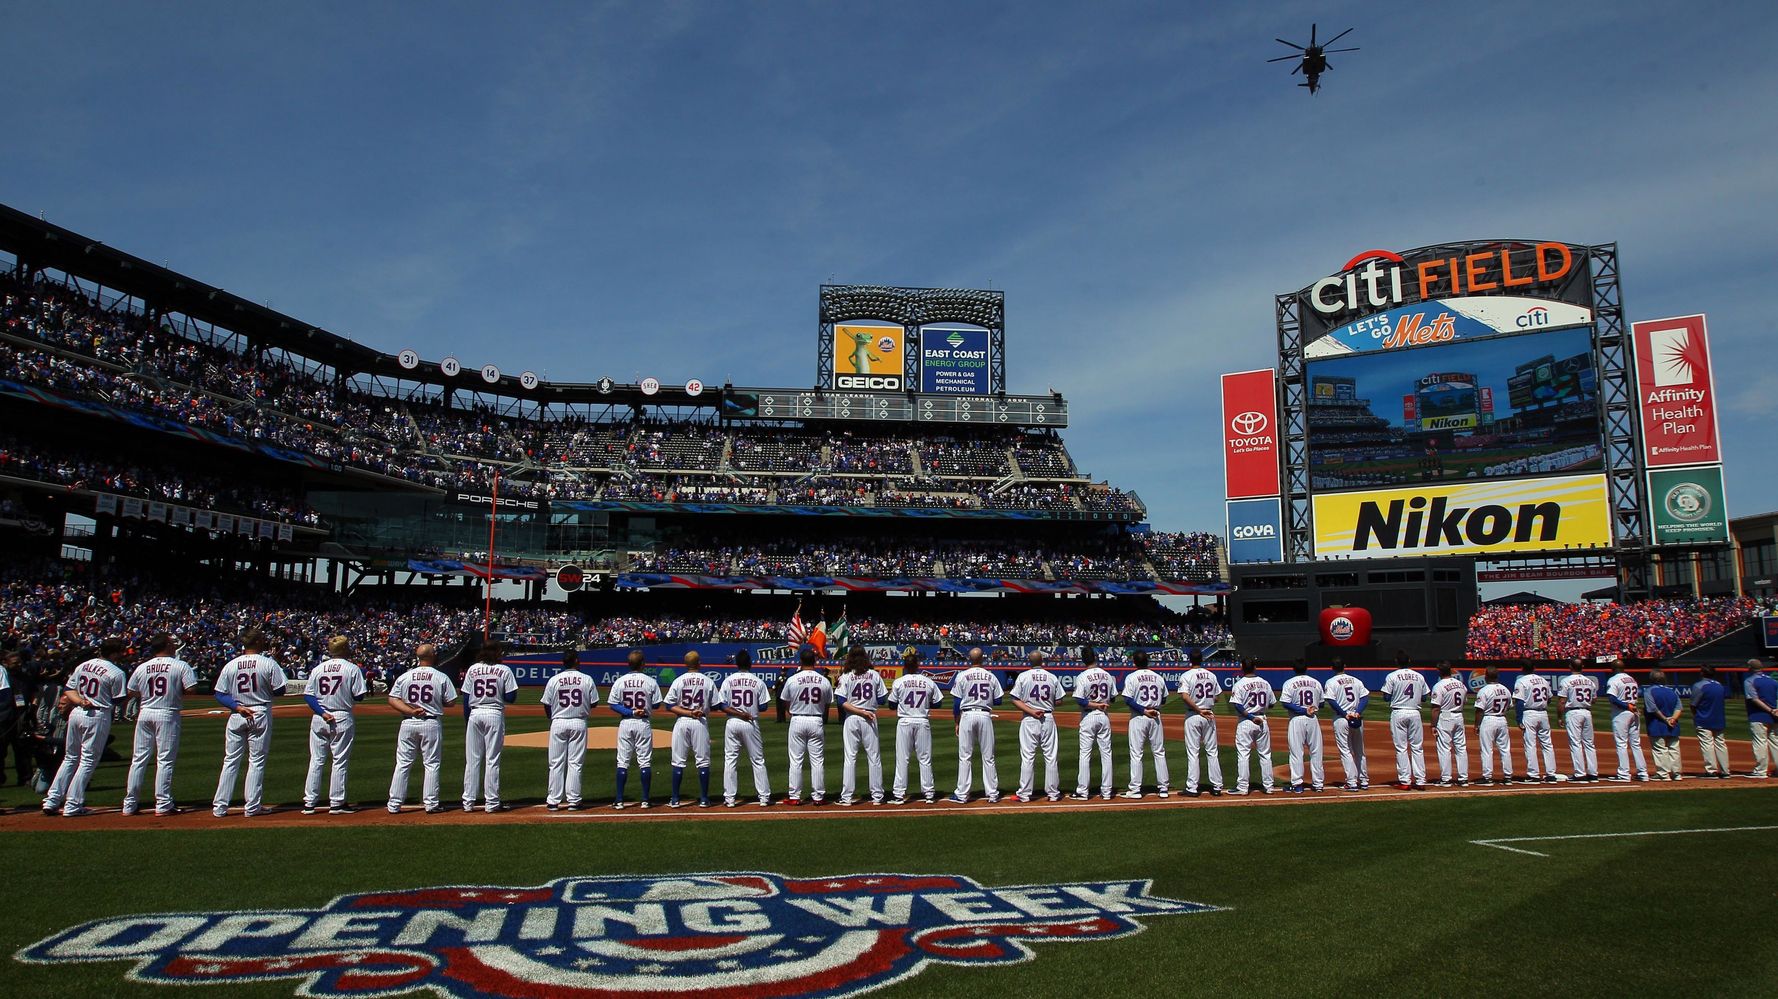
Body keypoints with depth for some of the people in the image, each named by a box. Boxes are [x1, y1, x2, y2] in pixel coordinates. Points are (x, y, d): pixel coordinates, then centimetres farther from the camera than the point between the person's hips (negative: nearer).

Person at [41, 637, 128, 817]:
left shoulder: (82, 666, 9)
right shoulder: (117, 673, -11)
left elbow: (68, 689, 6)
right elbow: (118, 700, -6)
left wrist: (80, 701, -8)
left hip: (76, 713, 6)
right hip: (98, 716, -6)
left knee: (70, 758, 18)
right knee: (88, 761, 2)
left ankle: (51, 802, 17)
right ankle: (73, 805, 2)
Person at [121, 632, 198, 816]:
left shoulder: (142, 667, 7)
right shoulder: (181, 666, -6)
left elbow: (131, 692, 11)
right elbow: (191, 689, -14)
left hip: (144, 713, 4)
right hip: (168, 715, -4)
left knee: (139, 759, 11)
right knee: (165, 760, 0)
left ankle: (130, 804, 15)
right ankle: (163, 805, 1)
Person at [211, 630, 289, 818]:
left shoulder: (230, 665, 2)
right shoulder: (268, 663, -8)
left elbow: (219, 695, -1)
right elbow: (279, 690, -5)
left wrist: (237, 706, -6)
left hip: (236, 716, 3)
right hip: (260, 714, -3)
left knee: (230, 762, 10)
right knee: (257, 761, 4)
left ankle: (220, 807, 10)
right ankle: (252, 807, 5)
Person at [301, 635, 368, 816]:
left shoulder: (317, 669, 6)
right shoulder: (352, 669, -5)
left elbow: (308, 696, 0)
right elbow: (358, 696, -7)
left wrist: (322, 713, -6)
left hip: (319, 719, 4)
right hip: (342, 719, -4)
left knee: (316, 761, 9)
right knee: (340, 761, 3)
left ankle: (310, 802, 10)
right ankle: (337, 803, 5)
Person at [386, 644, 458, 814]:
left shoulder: (404, 677, 3)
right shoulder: (442, 677, -5)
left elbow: (392, 699, -4)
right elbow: (450, 702, -4)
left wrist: (411, 711, -10)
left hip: (408, 723, 3)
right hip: (431, 723, -3)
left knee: (402, 764, 9)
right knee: (432, 764, 5)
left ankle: (394, 804, 10)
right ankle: (431, 804, 6)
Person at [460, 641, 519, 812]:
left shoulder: (472, 670, 5)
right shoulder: (504, 670, -3)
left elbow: (466, 700, 5)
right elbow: (511, 698, -6)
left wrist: (467, 723, 12)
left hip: (474, 715, 3)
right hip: (494, 715, -3)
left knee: (472, 760, 7)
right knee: (492, 760, 1)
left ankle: (468, 802, 10)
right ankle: (492, 802, 3)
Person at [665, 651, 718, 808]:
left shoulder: (678, 681, -1)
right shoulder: (708, 681, -1)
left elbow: (669, 706, -7)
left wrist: (687, 712, -9)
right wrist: (700, 712, 8)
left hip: (681, 722, 0)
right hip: (701, 723, 0)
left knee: (678, 761, 6)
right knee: (703, 761, 6)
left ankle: (675, 799, 8)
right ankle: (704, 799, 7)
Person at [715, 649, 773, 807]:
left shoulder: (728, 681, -1)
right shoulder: (758, 682, -4)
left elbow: (721, 706, -7)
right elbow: (763, 707, -4)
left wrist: (738, 713, -9)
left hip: (732, 723, 1)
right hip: (751, 724, -1)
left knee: (730, 760, 7)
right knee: (758, 761, 7)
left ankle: (730, 798, 7)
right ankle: (764, 797, 8)